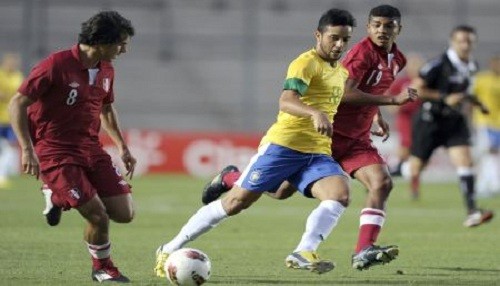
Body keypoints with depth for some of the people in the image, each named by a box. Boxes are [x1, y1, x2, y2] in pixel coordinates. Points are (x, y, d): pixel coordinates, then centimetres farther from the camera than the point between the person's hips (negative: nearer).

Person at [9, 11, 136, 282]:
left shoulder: (106, 71, 7)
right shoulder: (56, 65, -16)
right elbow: (17, 104, -14)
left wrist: (122, 147, 19)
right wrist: (27, 149, -21)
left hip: (91, 148, 7)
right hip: (55, 152, -7)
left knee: (124, 214, -4)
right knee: (98, 217, -14)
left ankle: (61, 197, 18)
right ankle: (102, 267, 13)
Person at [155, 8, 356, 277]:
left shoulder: (342, 72, 17)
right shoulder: (307, 63, -10)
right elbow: (286, 101, -28)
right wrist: (315, 114, -45)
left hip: (317, 154, 7)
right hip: (283, 144, -7)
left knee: (340, 194, -22)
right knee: (237, 201, -4)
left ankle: (303, 254, -30)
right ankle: (169, 249, 7)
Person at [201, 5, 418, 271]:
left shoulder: (396, 60, 9)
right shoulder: (363, 52, -18)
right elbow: (345, 93, -31)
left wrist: (377, 116, 17)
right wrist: (393, 100, -30)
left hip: (356, 139, 7)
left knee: (382, 183, -16)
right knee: (281, 190, 1)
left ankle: (363, 252, -21)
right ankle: (229, 177, 28)